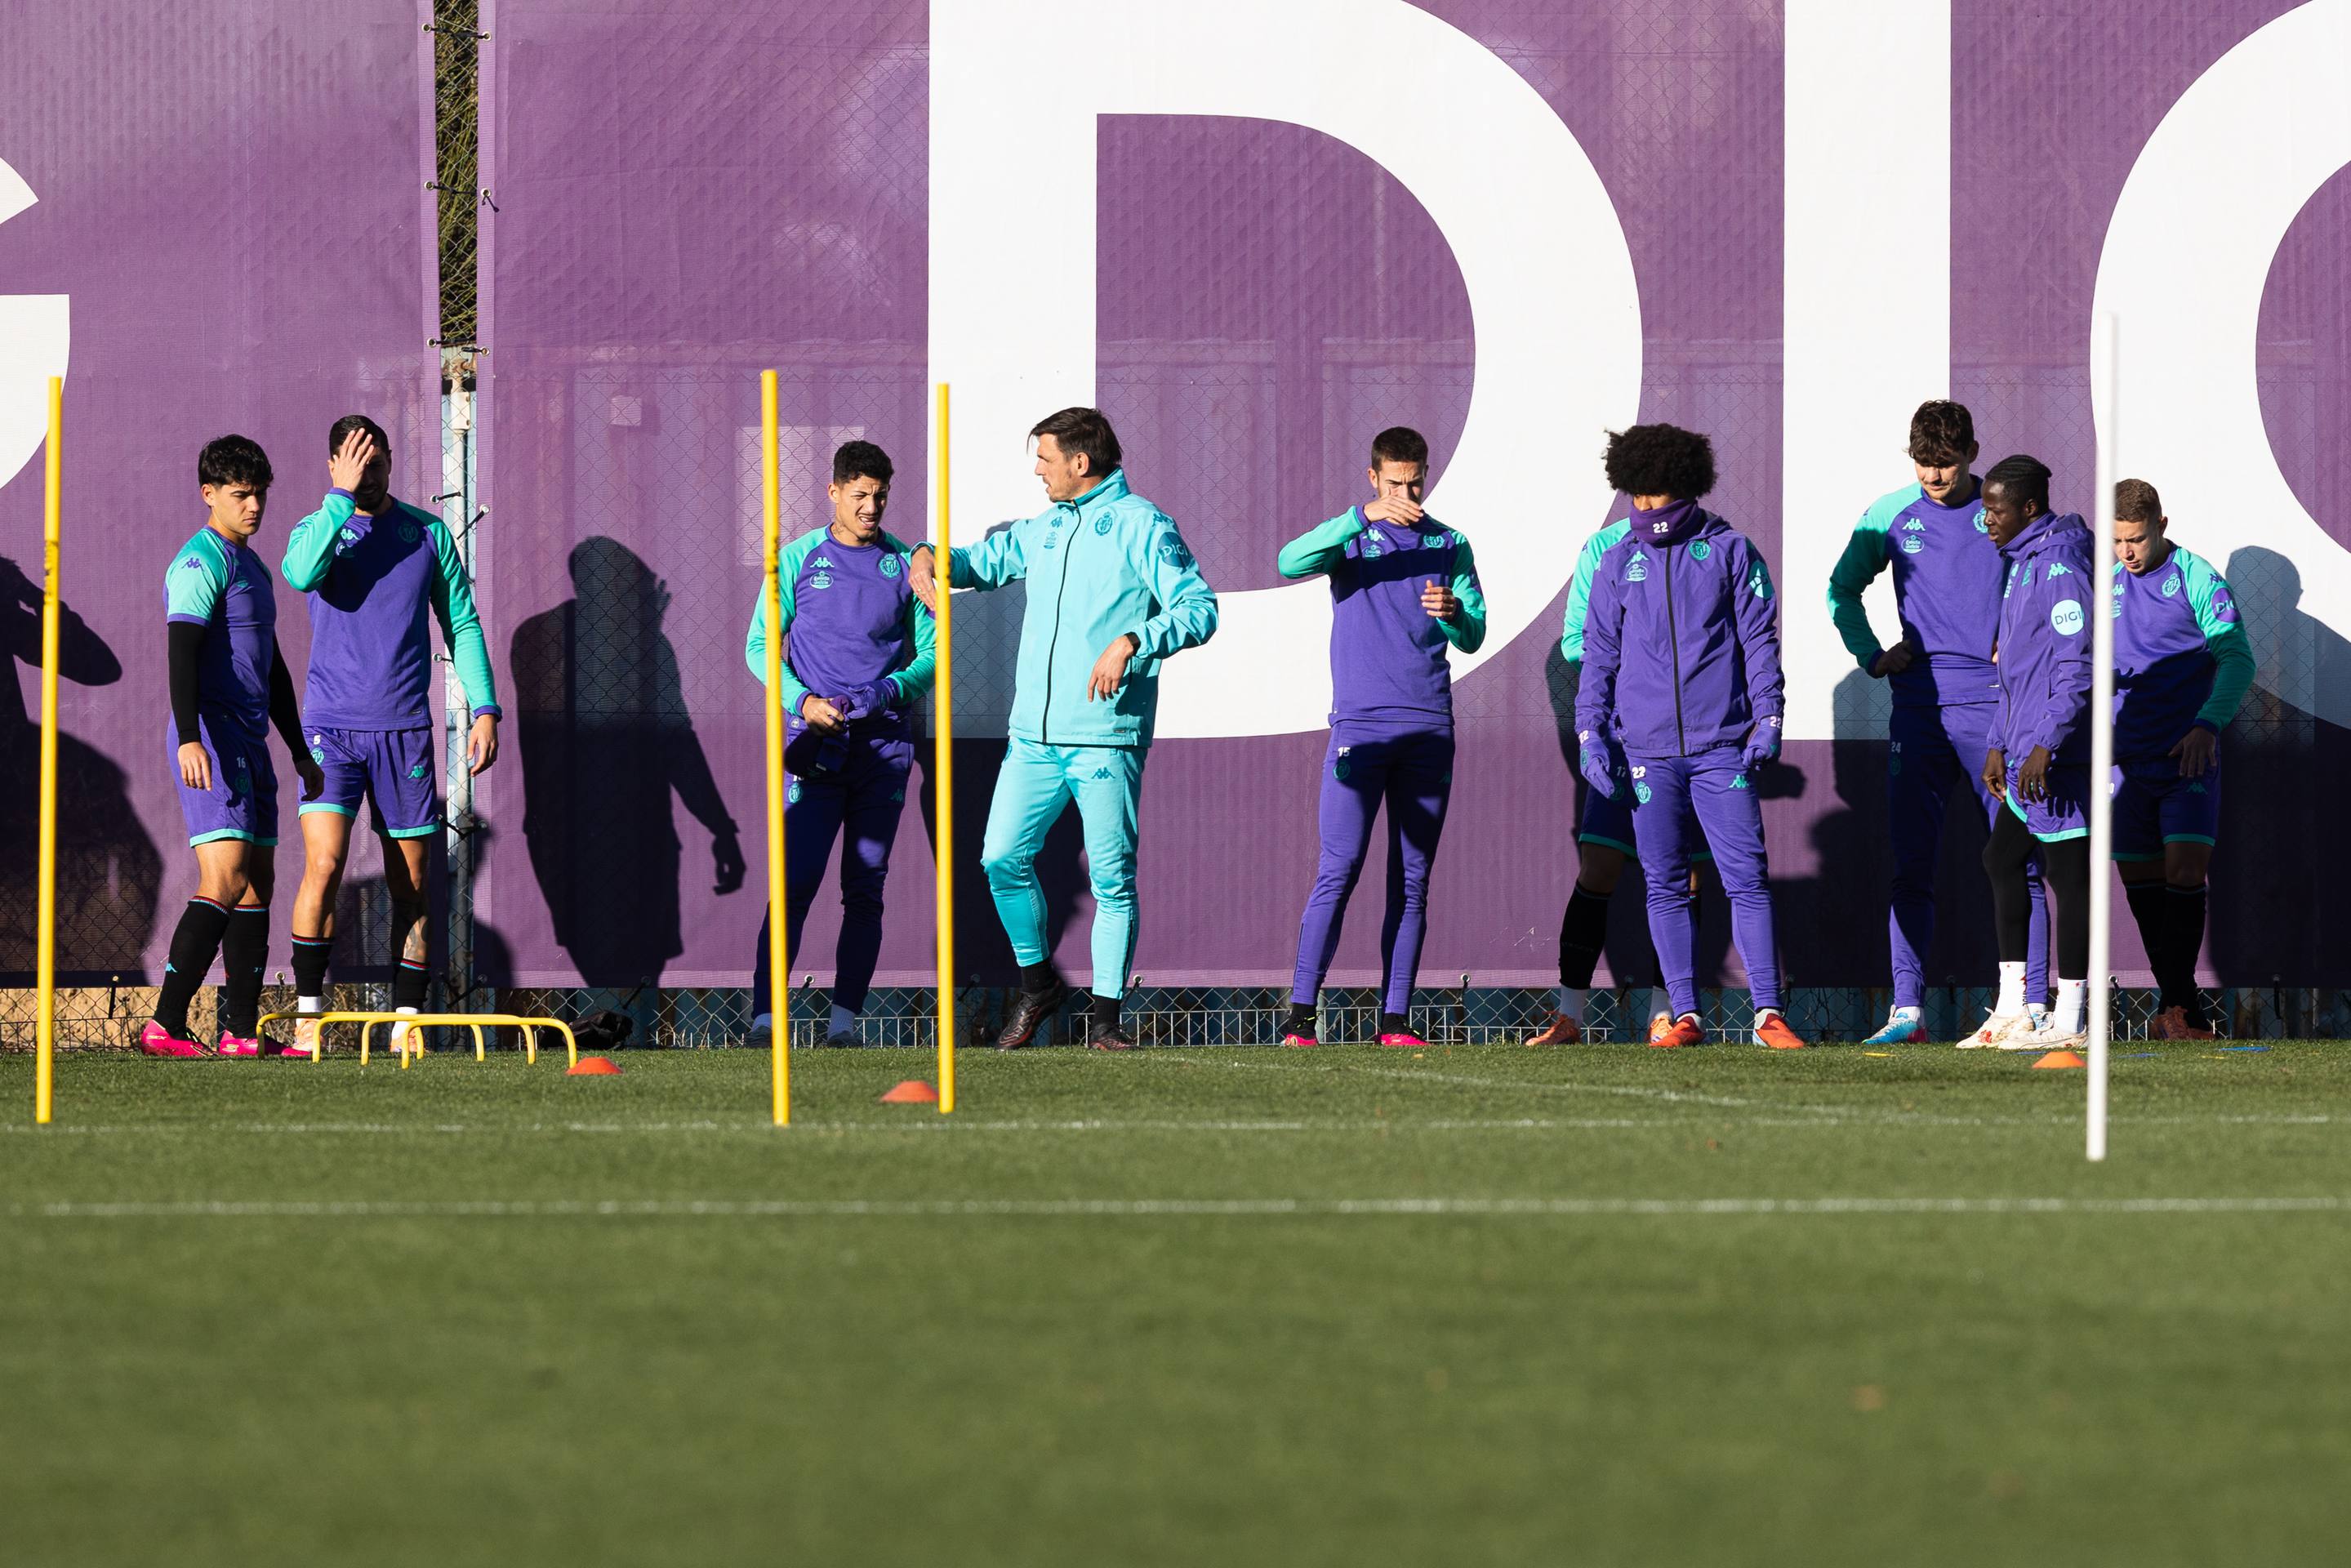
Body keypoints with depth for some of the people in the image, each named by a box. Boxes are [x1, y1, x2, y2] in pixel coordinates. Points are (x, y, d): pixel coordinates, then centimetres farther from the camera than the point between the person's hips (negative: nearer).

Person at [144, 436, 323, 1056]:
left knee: (258, 882, 9)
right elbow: (182, 652, -22)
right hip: (212, 740, -10)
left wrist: (300, 751, 30)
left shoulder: (254, 569, 21)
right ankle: (166, 1025, -23)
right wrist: (189, 738, -33)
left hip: (250, 745, 10)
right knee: (225, 882, -18)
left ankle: (241, 1031, 11)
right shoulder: (200, 563, -10)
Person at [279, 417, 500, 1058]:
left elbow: (461, 623, 11)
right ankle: (307, 1014, -12)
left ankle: (407, 1023, 12)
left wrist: (485, 709, 3)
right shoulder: (316, 528, 1)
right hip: (332, 724, -2)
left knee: (410, 883, 5)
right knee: (323, 864, -17)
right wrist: (343, 496, -22)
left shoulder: (428, 533, 7)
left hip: (405, 728, 2)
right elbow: (302, 573, -23)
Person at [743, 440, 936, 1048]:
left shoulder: (904, 564, 6)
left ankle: (845, 1019, 7)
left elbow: (932, 651, 9)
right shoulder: (799, 559, 3)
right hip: (815, 746, -2)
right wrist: (803, 701, -12)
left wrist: (892, 690, -11)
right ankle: (764, 1016, -15)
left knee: (865, 886, 3)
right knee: (795, 881, -12)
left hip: (884, 746, 2)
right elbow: (760, 646, 4)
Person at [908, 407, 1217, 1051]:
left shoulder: (1140, 527, -4)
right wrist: (930, 559, 8)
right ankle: (1037, 985, 17)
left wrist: (1130, 642, -25)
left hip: (1105, 737, -6)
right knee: (1003, 859, -1)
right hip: (1034, 733, 6)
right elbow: (985, 560, 30)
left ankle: (1105, 1017, 3)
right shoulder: (1047, 527, 17)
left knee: (1112, 879, -4)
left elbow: (1199, 608, -12)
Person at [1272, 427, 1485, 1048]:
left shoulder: (1449, 545, 13)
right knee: (1339, 869, -11)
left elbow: (1473, 636, 8)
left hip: (1429, 728, 3)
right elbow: (1290, 562, -15)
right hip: (1361, 724, -3)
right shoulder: (1351, 536, 5)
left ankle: (1395, 1019, 4)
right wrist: (1364, 517, -23)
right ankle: (1300, 1015, -11)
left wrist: (1453, 614, -15)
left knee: (1413, 879, 3)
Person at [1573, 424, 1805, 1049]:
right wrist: (1591, 734, 5)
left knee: (1747, 878, -7)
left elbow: (1760, 639, 3)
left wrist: (1768, 720, -5)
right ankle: (1686, 1015, 7)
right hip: (1646, 749, 3)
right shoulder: (1620, 563, 10)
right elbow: (1598, 653, 13)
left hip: (1722, 744, -3)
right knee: (1665, 885, 3)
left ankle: (1768, 1013, -5)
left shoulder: (1729, 551, 3)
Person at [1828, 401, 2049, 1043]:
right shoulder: (1890, 517, 7)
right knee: (1910, 865, 0)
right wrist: (1871, 656, 8)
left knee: (2015, 861, -4)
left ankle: (2032, 1004, -2)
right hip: (1918, 707, 2)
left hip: (1993, 704, -2)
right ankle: (1907, 1008, 2)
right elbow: (1842, 589, 20)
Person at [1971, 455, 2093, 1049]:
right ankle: (2011, 1010, 19)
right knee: (2001, 859, 14)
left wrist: (2046, 745, -24)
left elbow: (2078, 663, -21)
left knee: (2068, 875, -5)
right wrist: (1999, 744, 21)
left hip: (2056, 754, -11)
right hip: (2026, 754, 11)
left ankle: (2066, 1019, -3)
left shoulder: (2058, 565, -15)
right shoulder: (2020, 563, 17)